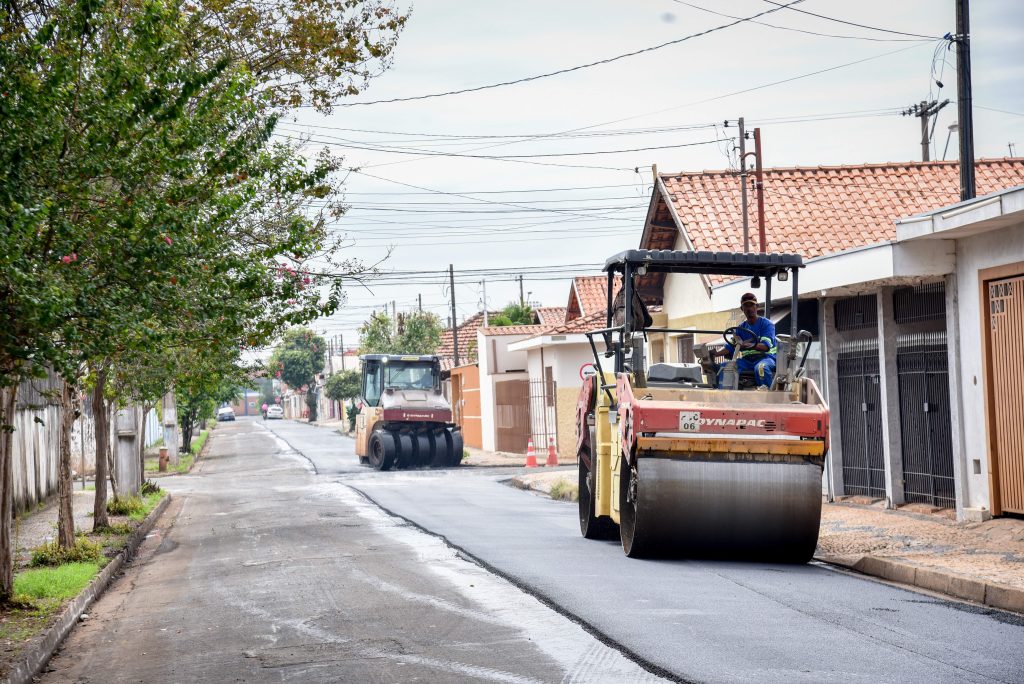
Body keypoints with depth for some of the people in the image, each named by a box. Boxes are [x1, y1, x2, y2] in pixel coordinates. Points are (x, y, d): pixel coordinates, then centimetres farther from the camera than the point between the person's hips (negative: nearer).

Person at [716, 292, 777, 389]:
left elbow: (766, 346, -16)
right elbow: (729, 348, 13)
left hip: (766, 357, -6)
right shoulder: (741, 328, 17)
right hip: (747, 360, 6)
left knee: (760, 367, -41)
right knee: (724, 366, -17)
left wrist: (745, 345, -30)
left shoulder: (766, 324, 0)